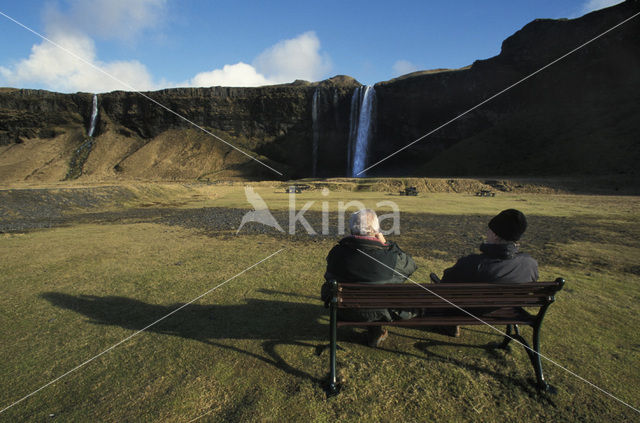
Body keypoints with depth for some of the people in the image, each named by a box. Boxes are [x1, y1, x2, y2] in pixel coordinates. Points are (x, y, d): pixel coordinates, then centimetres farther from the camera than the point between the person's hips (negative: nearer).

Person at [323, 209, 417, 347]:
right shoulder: (390, 256, -26)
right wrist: (386, 244, -4)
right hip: (376, 313, -2)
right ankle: (375, 332, 41)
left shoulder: (336, 252, -19)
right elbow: (411, 265, -3)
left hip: (343, 313, 2)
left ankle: (375, 332, 45)